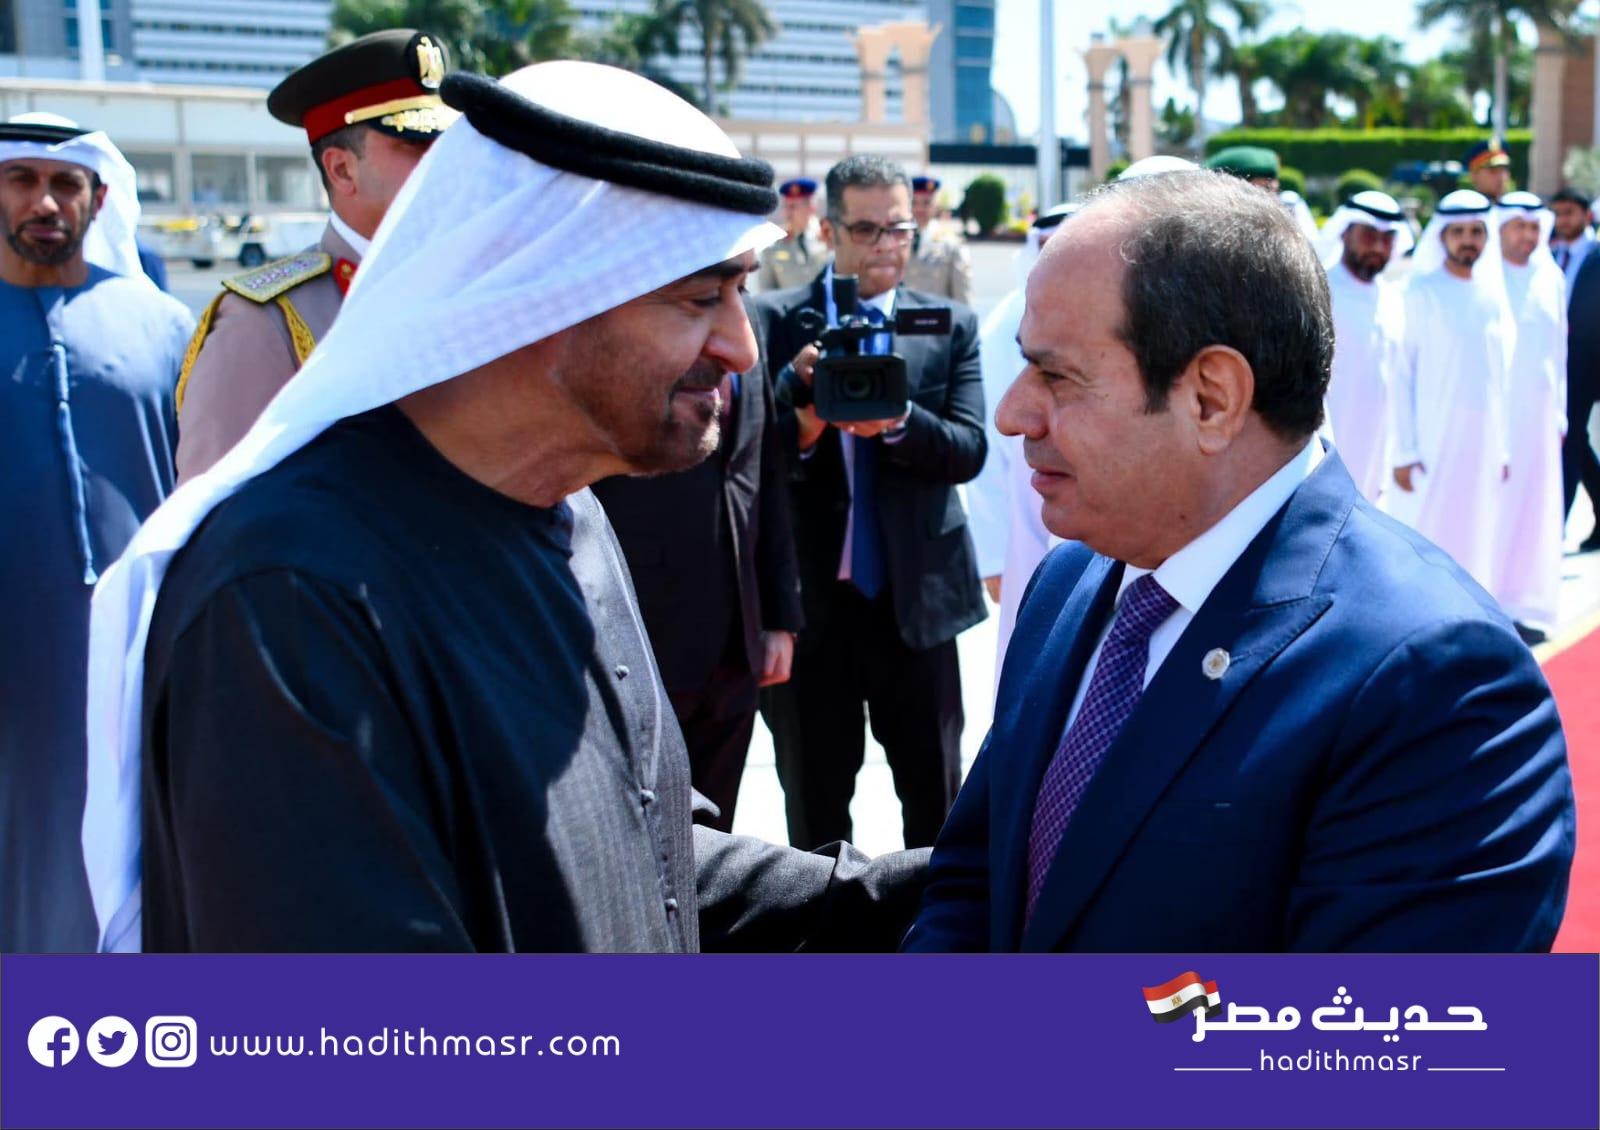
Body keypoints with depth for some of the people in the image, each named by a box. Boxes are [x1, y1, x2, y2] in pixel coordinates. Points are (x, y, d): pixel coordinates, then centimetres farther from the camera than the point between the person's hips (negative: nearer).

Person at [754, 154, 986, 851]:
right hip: (807, 600, -1)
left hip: (914, 596, 1)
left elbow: (968, 451, -7)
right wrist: (804, 423, -28)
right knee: (814, 804, 13)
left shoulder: (952, 326, 3)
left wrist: (896, 420, -26)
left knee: (936, 796, 13)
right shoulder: (774, 321, -2)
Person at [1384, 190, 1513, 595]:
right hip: (1432, 441, -5)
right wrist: (1403, 450, -12)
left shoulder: (1494, 295, 9)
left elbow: (1501, 377, 13)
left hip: (1483, 444, 5)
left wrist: (1503, 447, 10)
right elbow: (1401, 373, -7)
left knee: (1473, 543, 8)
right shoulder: (1422, 292, -5)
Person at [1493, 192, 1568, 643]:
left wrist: (1559, 412, 10)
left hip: (1537, 408, 4)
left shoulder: (1550, 279, 8)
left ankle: (1521, 608, 13)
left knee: (1533, 506, 5)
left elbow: (1558, 346, 12)